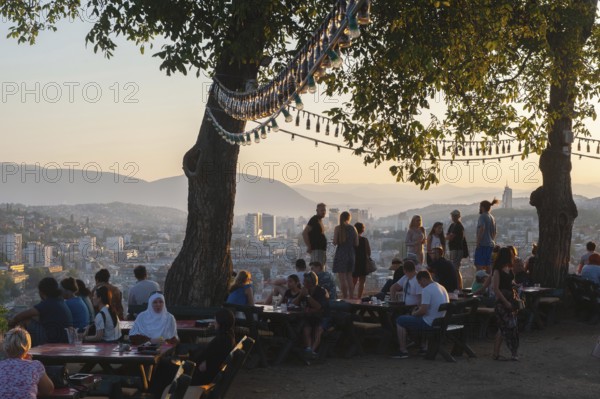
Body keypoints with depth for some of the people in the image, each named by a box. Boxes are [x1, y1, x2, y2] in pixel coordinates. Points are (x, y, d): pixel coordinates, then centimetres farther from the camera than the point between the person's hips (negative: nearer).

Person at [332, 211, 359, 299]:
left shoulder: (338, 228, -7)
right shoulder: (353, 228, 2)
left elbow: (335, 242, -11)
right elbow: (356, 243, 3)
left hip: (341, 253, -4)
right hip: (351, 253, 5)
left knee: (342, 278, -4)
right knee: (349, 277, 16)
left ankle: (345, 298, -8)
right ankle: (351, 298, 18)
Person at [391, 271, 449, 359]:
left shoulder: (427, 290, -18)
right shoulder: (442, 288, 10)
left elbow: (423, 311, -23)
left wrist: (414, 313, -2)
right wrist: (420, 307, 18)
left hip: (429, 323, -9)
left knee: (400, 321, 1)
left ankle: (403, 351, 2)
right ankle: (420, 347, 30)